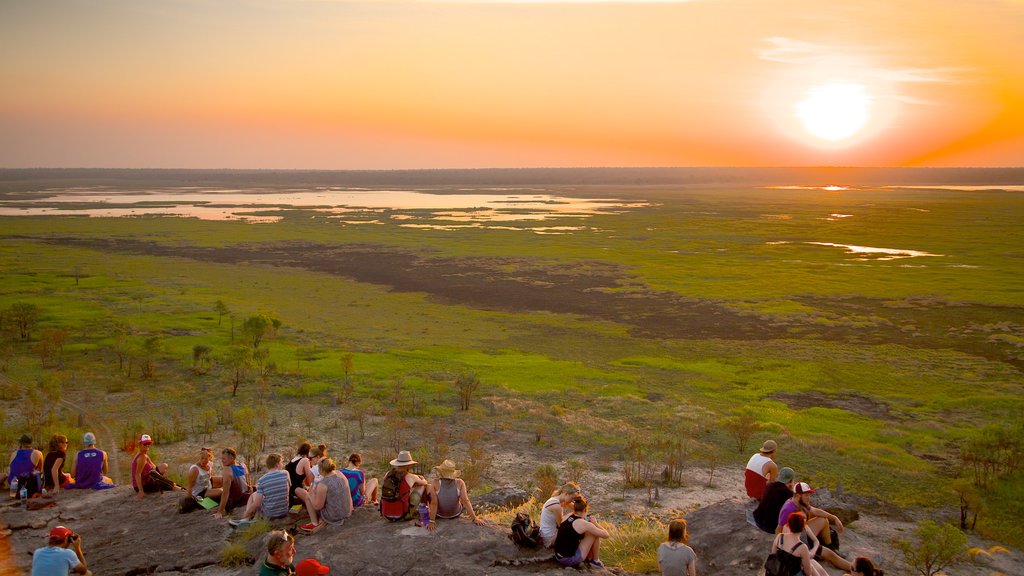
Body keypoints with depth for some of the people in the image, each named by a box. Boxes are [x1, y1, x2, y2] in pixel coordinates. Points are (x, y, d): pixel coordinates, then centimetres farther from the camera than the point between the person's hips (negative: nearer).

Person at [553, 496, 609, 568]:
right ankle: (595, 561, 18)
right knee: (595, 534, 3)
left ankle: (590, 558, 32)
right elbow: (605, 535, -6)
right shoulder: (584, 524, -15)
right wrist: (594, 523, 8)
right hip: (570, 560, -7)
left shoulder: (567, 516, 4)